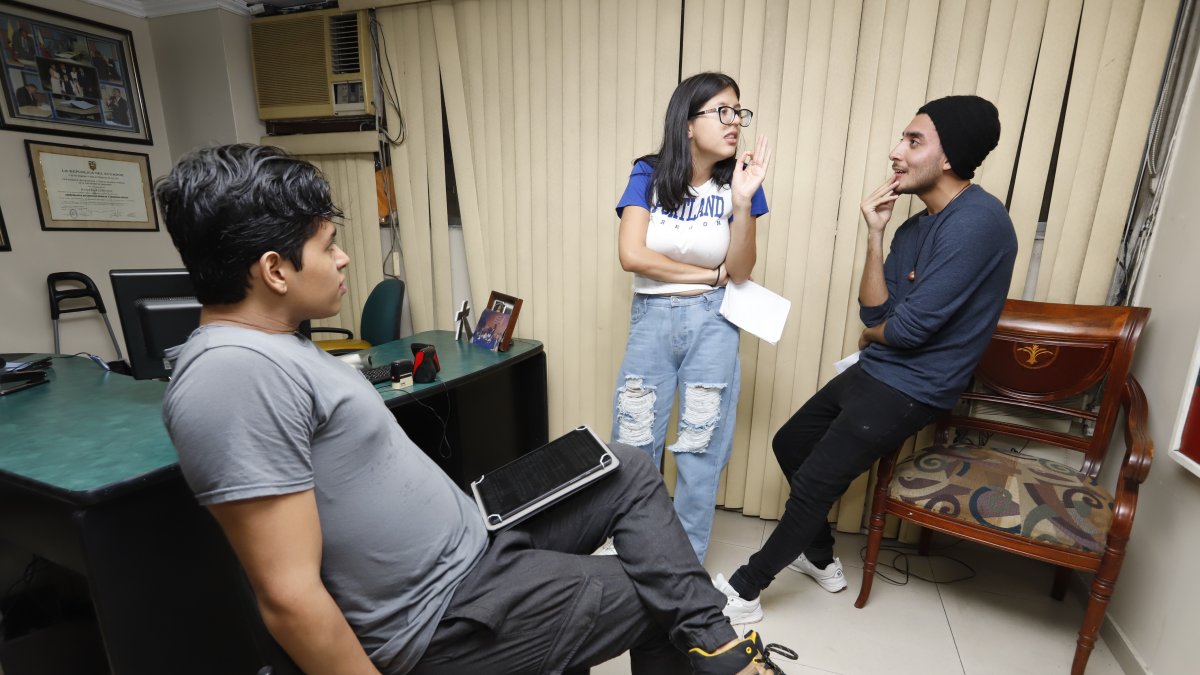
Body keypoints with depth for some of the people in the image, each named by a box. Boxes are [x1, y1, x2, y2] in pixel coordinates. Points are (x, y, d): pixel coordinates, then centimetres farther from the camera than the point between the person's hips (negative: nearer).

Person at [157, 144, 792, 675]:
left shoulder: (273, 347, 7)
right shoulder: (234, 372, -26)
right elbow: (290, 596, -25)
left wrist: (467, 507, 12)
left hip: (469, 545, 9)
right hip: (447, 619, -9)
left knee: (633, 471, 8)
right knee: (655, 597, 4)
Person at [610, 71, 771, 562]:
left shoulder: (737, 182, 0)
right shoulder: (648, 175, -2)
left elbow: (741, 271, -5)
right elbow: (631, 255, -13)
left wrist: (742, 202, -18)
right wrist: (709, 273, -8)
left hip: (712, 324, 1)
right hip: (651, 320, 0)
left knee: (701, 450, 8)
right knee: (633, 448, 7)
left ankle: (688, 563, 30)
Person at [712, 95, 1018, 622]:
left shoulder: (977, 221, -20)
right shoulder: (915, 226, 7)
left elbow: (910, 327, -23)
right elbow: (876, 316, 0)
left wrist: (872, 334, 0)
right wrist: (875, 236, -8)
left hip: (908, 390, -9)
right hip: (874, 371, 9)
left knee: (813, 483, -6)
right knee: (789, 444, 17)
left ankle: (745, 590, 14)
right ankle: (821, 558, 37)